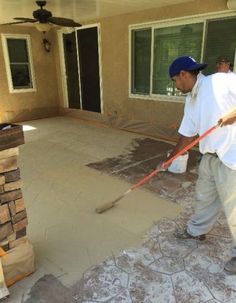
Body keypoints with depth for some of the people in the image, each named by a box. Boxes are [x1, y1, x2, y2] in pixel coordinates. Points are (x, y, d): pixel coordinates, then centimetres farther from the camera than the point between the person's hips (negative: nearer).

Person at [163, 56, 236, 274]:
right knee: (204, 197, 23)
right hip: (210, 156, 8)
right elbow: (187, 134, 17)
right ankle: (196, 230, 46)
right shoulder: (191, 100, 11)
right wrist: (171, 157, 19)